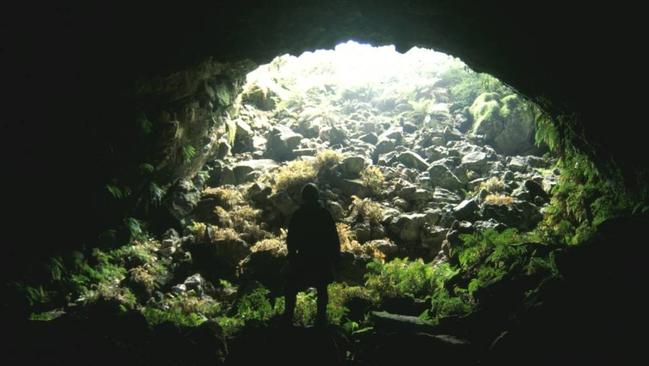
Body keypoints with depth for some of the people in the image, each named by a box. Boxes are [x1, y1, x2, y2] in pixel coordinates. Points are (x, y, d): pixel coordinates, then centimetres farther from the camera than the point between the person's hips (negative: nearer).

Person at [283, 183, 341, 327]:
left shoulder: (298, 214, -6)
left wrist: (292, 256, 3)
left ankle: (288, 317, 9)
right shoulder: (325, 214, -2)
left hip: (304, 258, -1)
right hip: (323, 258, 2)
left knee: (291, 288, 11)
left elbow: (291, 238, -6)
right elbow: (334, 237, -2)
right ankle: (321, 319, 13)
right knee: (322, 289, 12)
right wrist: (335, 256, 6)